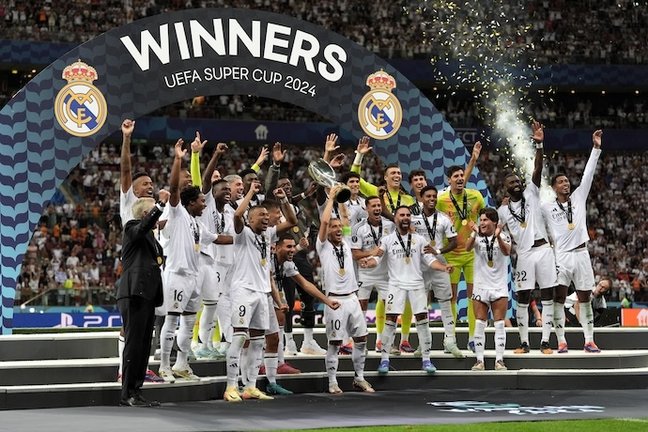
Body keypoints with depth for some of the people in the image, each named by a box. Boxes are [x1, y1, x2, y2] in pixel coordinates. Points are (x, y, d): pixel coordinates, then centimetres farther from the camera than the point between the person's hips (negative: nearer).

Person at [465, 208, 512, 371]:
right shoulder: (477, 236, 2)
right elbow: (468, 247, -18)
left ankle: (499, 360, 2)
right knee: (479, 324, 2)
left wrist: (498, 237, -40)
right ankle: (479, 360, 6)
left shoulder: (503, 237, -2)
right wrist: (474, 234, -37)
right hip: (480, 287, 1)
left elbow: (506, 252, -22)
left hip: (499, 287, -1)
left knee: (499, 324, -1)